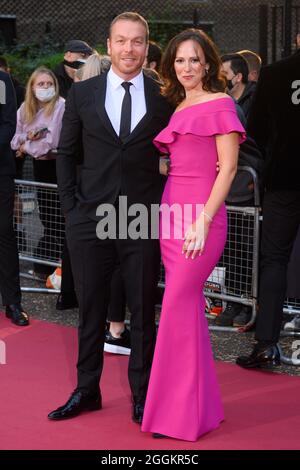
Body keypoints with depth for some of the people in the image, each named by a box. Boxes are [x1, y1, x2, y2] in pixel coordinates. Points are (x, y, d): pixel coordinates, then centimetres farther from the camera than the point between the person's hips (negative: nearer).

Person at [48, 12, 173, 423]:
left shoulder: (163, 97, 2)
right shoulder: (82, 93, 4)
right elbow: (65, 152, 9)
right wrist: (70, 204, 2)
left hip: (144, 220, -1)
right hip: (89, 219, 1)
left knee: (143, 312, 6)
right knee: (90, 309, 10)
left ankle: (142, 396, 18)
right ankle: (86, 391, 23)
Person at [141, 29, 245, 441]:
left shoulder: (220, 104, -5)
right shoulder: (177, 109, 17)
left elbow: (229, 167, -10)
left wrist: (203, 222, -17)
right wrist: (169, 213, 6)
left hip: (202, 215, -7)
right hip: (172, 212, 7)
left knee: (178, 308, -7)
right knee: (189, 307, 9)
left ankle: (180, 413, 4)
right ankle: (201, 405, 19)